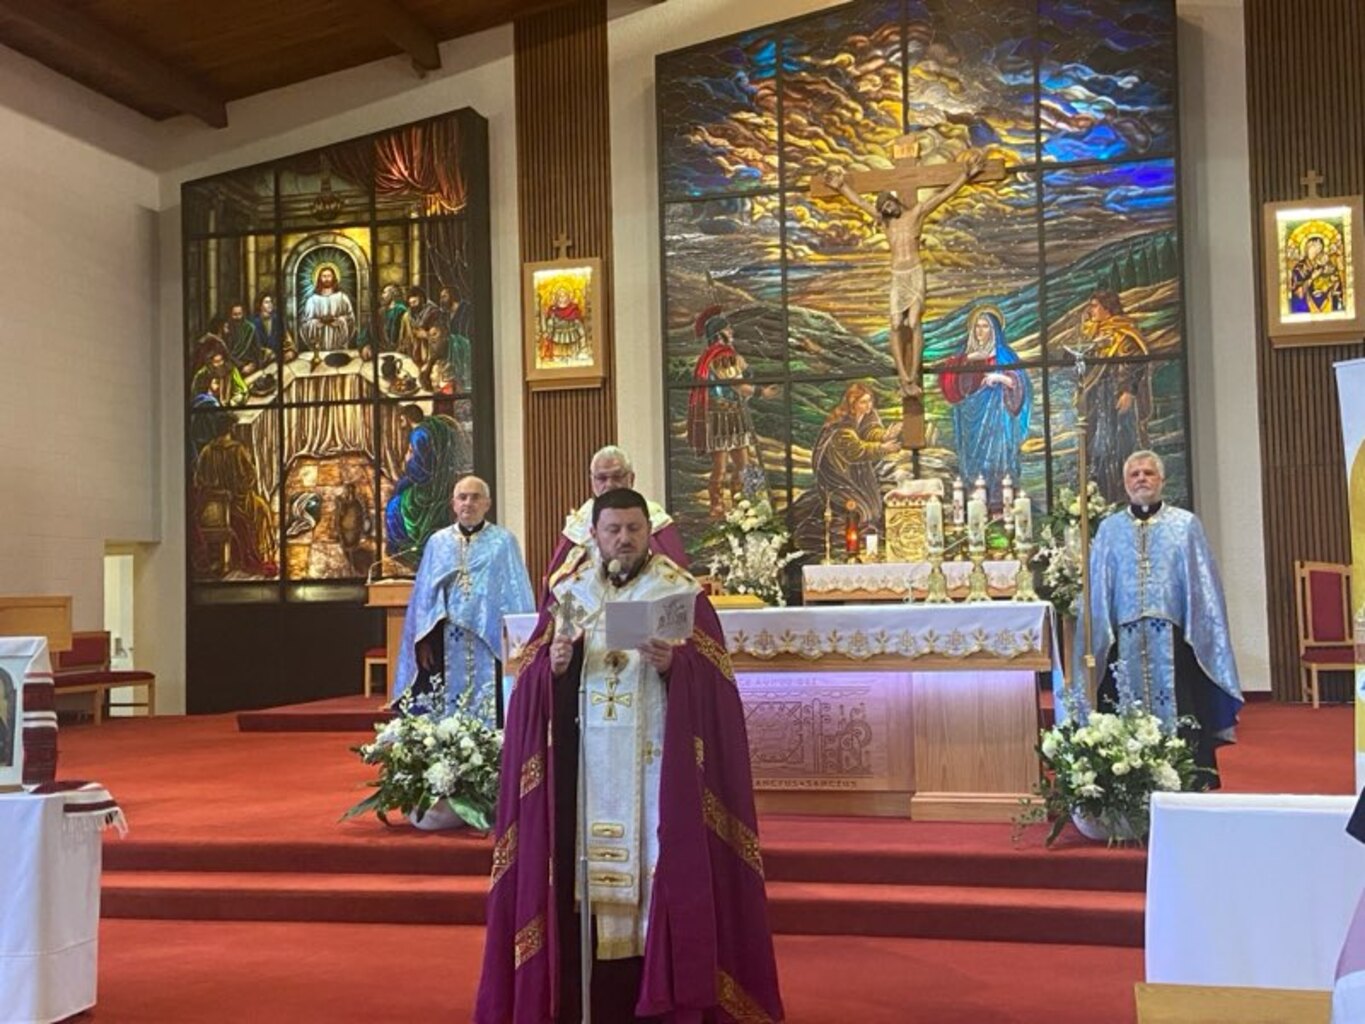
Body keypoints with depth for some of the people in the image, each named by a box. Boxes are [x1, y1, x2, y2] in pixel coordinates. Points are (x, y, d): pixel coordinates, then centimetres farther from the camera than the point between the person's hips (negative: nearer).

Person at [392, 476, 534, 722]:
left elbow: (516, 593, 0)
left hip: (491, 641, -2)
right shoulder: (438, 542, 11)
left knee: (489, 708, -4)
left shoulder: (503, 541, 4)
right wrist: (424, 640, 3)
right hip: (448, 644, 2)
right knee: (450, 712, 3)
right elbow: (424, 594, 11)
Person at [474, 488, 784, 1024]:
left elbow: (711, 678, -4)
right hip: (585, 760, 2)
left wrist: (674, 665, -22)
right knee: (587, 874, 0)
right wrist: (553, 666, -12)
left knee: (659, 865, -4)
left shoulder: (682, 593, 3)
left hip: (655, 758, -2)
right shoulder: (570, 593, 12)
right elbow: (533, 678, 9)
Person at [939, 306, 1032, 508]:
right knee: (973, 461, 0)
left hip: (995, 418, -4)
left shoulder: (1002, 355, 4)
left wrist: (1000, 377, -18)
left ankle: (999, 504, -10)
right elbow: (948, 375, 2)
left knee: (995, 459, -10)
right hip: (973, 420, 4)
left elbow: (1021, 382, -2)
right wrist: (967, 361, -9)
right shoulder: (968, 357, 15)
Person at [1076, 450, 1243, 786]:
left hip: (1172, 640, -1)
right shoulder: (1109, 529, 12)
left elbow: (1202, 584, 5)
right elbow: (1097, 589, 11)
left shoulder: (1186, 525, 7)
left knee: (1179, 717, -3)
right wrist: (1100, 637, 3)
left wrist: (1200, 634, -3)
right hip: (1125, 641, 1)